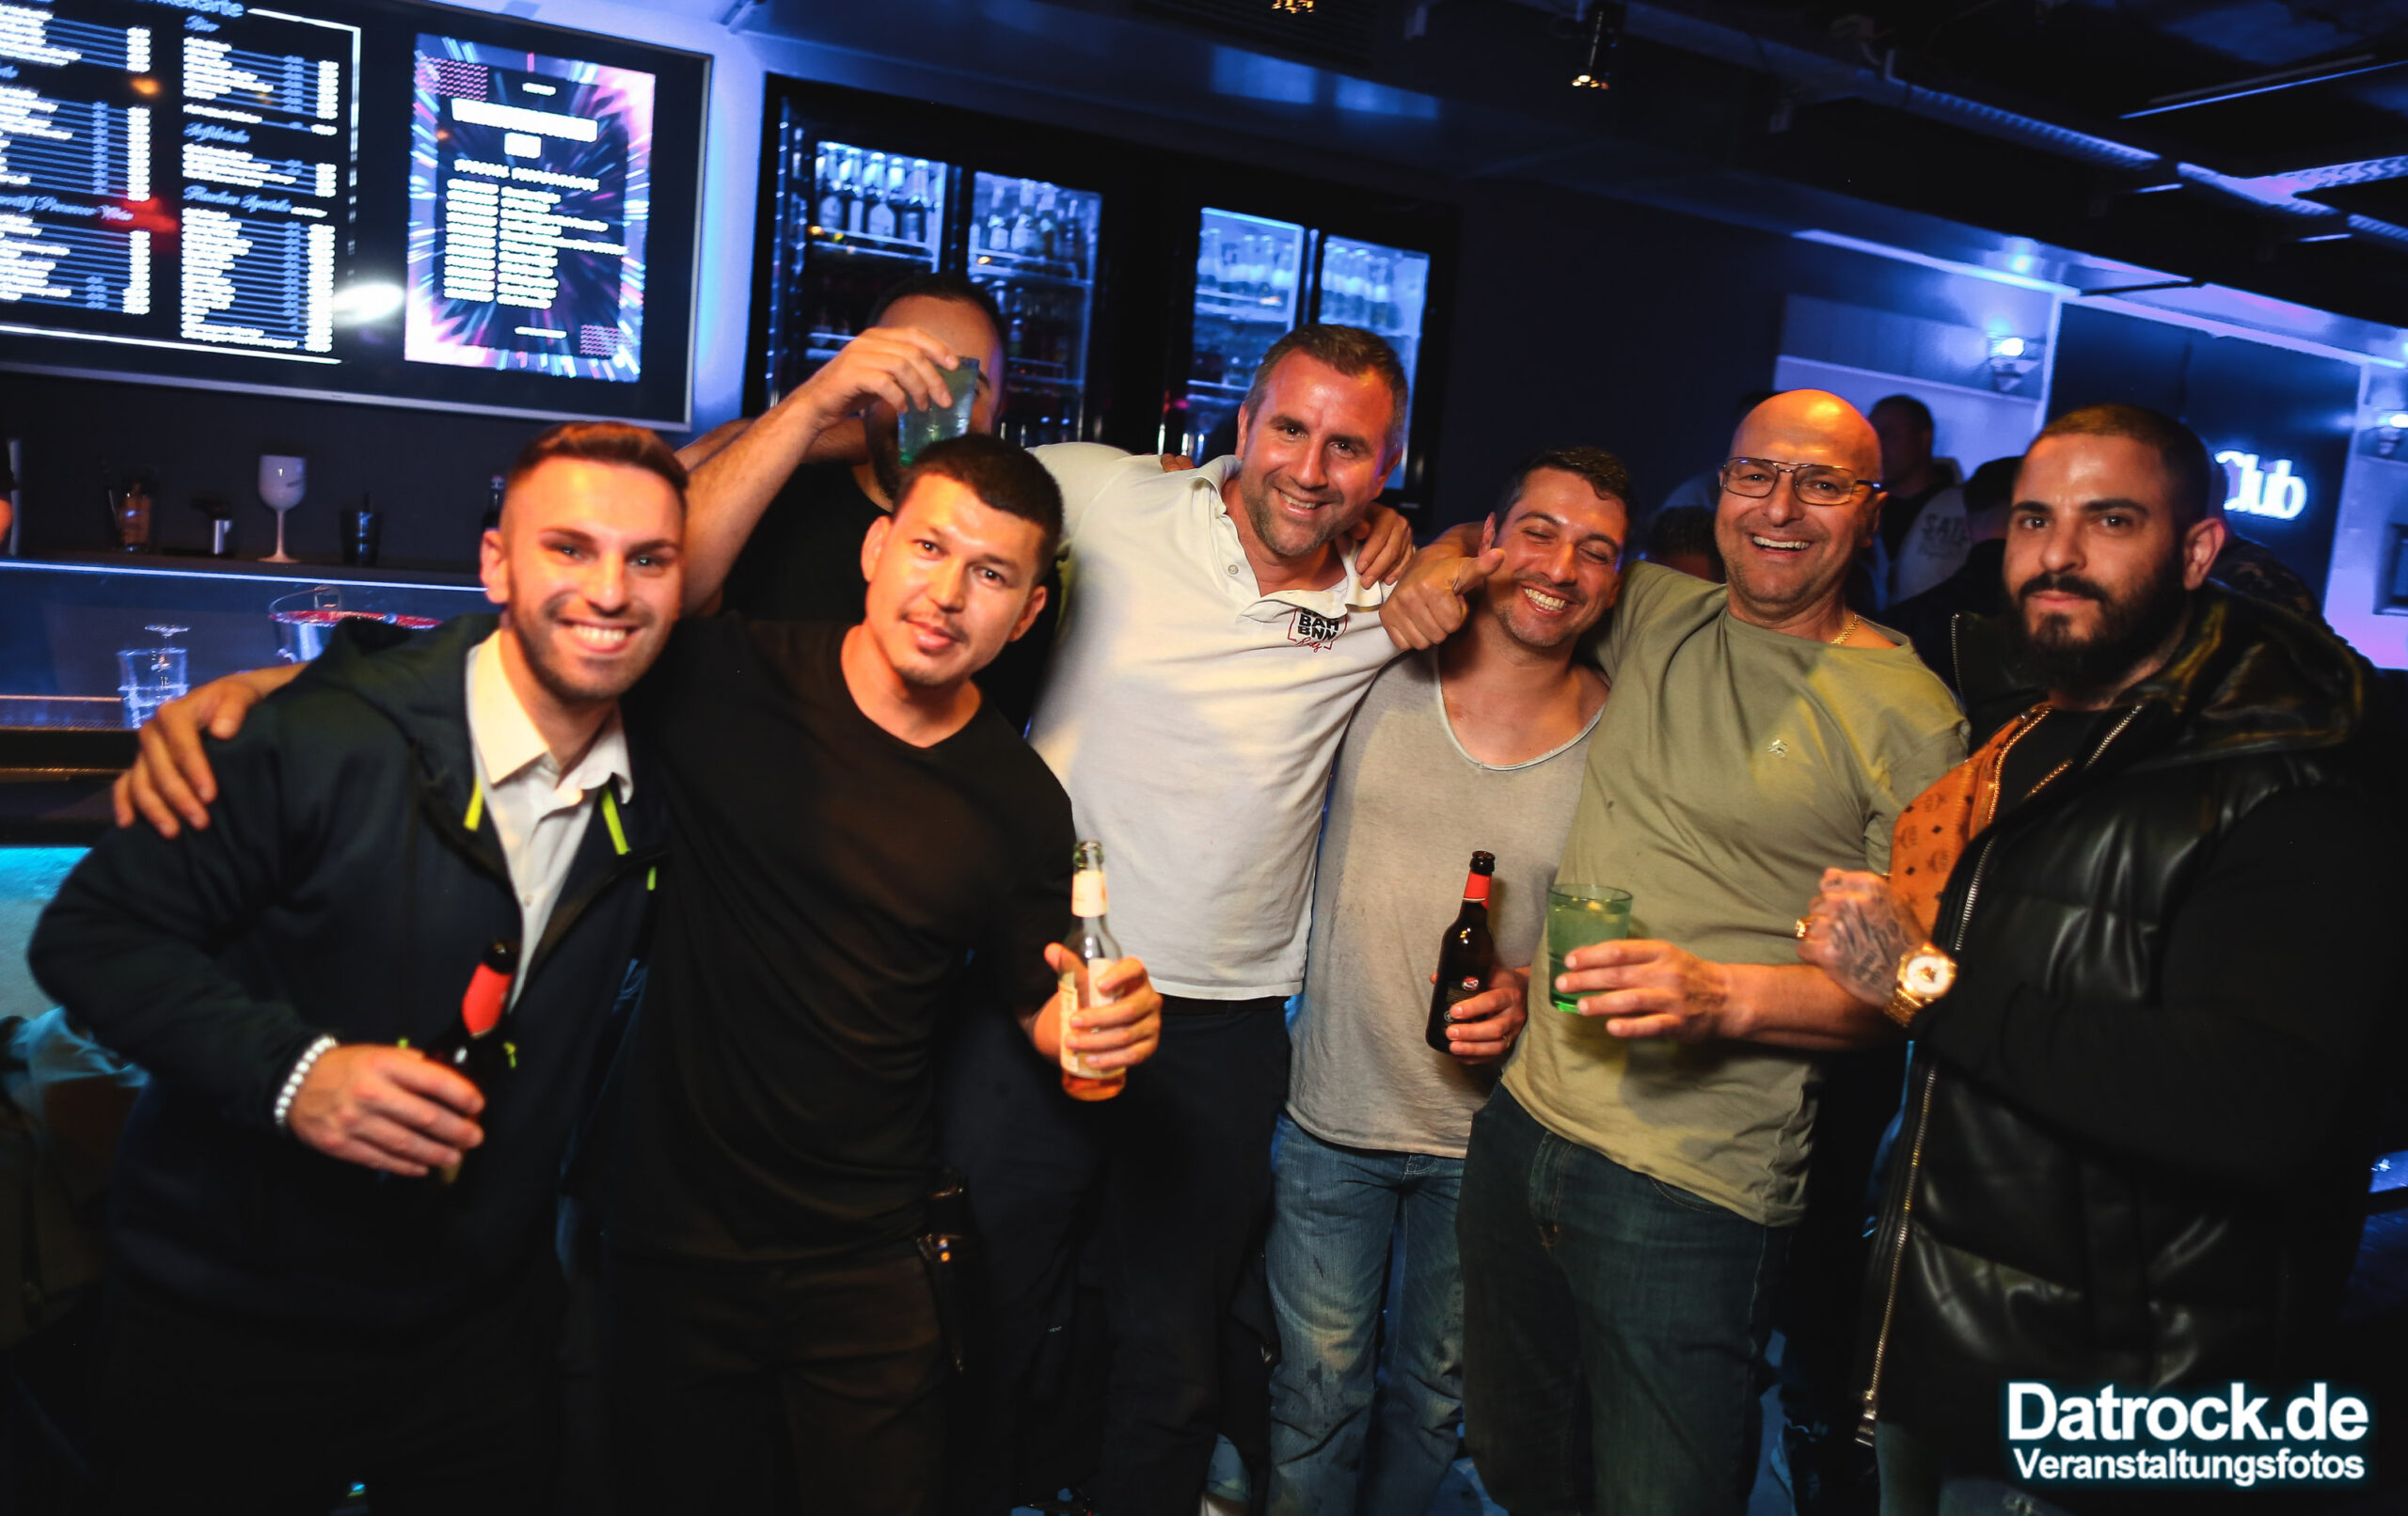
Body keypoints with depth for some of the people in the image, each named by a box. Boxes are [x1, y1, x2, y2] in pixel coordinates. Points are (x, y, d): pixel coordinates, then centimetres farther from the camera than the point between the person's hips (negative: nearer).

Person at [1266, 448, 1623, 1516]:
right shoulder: (1382, 674, -8)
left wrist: (1532, 990, -18)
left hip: (1488, 1137, 1)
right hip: (1331, 1115, 0)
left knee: (1434, 1396, 21)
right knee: (1317, 1394, 11)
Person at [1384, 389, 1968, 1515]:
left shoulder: (1907, 716, -7)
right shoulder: (1657, 615, 7)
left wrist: (1726, 995, -26)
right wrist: (1442, 561, 2)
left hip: (1692, 1192, -5)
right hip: (1523, 1124, 6)